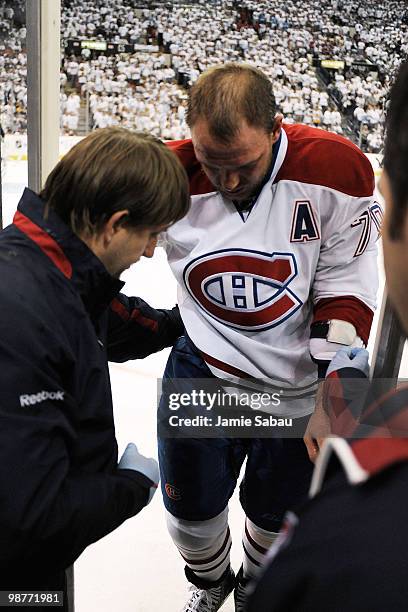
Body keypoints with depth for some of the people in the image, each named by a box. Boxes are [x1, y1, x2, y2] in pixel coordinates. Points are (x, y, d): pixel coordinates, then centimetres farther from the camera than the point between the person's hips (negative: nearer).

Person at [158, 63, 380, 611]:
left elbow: (346, 289, -12)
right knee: (192, 507, 14)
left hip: (300, 387, 0)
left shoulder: (337, 170, -20)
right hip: (203, 373, 1)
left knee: (279, 515, 16)